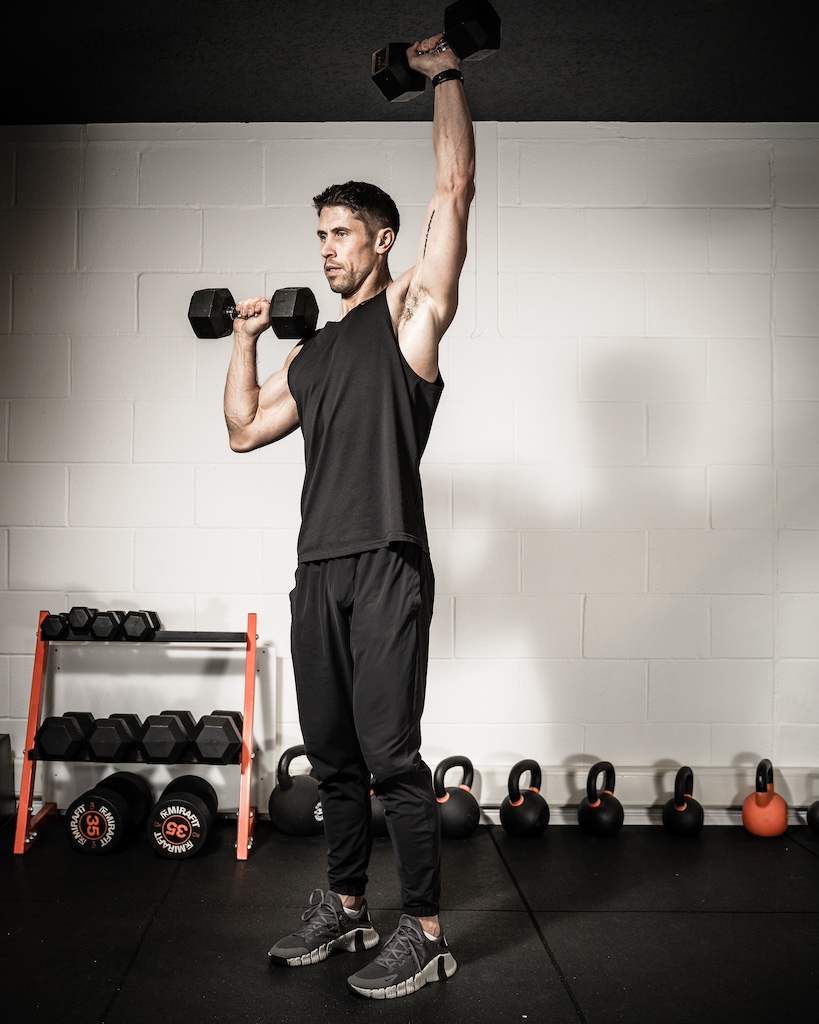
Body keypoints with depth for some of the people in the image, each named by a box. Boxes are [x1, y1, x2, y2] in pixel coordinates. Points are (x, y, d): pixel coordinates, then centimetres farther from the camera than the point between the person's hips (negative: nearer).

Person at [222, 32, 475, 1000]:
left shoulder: (411, 311, 3)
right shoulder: (314, 349, 22)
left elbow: (454, 188, -5)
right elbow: (246, 429, 23)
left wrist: (444, 75, 2)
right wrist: (246, 338, 21)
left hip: (385, 566, -7)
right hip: (318, 567, 7)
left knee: (390, 758, -5)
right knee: (333, 759, 14)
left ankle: (425, 932, 9)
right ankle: (345, 908, 29)